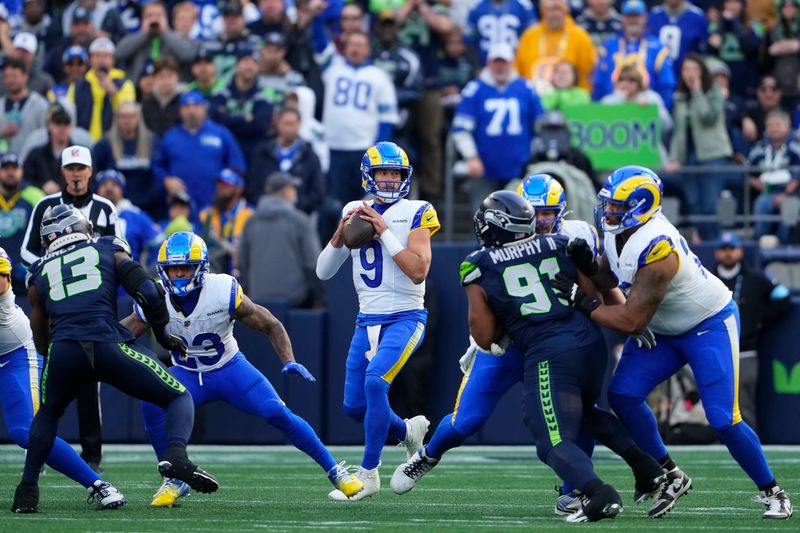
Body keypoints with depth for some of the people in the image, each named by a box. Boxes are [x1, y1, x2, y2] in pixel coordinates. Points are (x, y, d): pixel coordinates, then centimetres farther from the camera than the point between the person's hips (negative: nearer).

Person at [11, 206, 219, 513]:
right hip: (108, 346, -2)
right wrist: (162, 333, 22)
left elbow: (41, 343, 28)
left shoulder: (40, 273, 25)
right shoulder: (109, 250, 21)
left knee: (48, 414, 33)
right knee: (179, 398, 13)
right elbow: (146, 292, 7)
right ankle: (175, 454, -16)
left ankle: (27, 489, 23)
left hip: (63, 350, 2)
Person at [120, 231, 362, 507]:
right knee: (152, 403, -27)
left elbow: (271, 325, -12)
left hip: (229, 369, -1)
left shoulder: (224, 292, -23)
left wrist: (289, 362, -24)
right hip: (187, 374, 1)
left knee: (278, 413, -17)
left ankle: (334, 470, 0)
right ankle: (175, 480, -10)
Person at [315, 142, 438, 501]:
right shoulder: (354, 212, 7)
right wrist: (340, 235, -10)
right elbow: (324, 272, 7)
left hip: (405, 318, -6)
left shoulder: (415, 214, -6)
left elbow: (418, 271, -18)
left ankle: (368, 474, -17)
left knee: (375, 382, -26)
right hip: (367, 321, 6)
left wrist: (384, 232, -19)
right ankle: (408, 432, 34)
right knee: (354, 407, 3)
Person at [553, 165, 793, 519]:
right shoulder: (619, 231, -9)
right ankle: (671, 477, 7)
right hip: (663, 329, 9)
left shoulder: (656, 249, -35)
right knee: (622, 395, -6)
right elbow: (608, 278, 6)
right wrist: (584, 264, -15)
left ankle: (771, 493, 6)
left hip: (710, 326, -9)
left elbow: (631, 321, -32)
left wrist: (582, 303, -26)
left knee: (723, 420, -13)